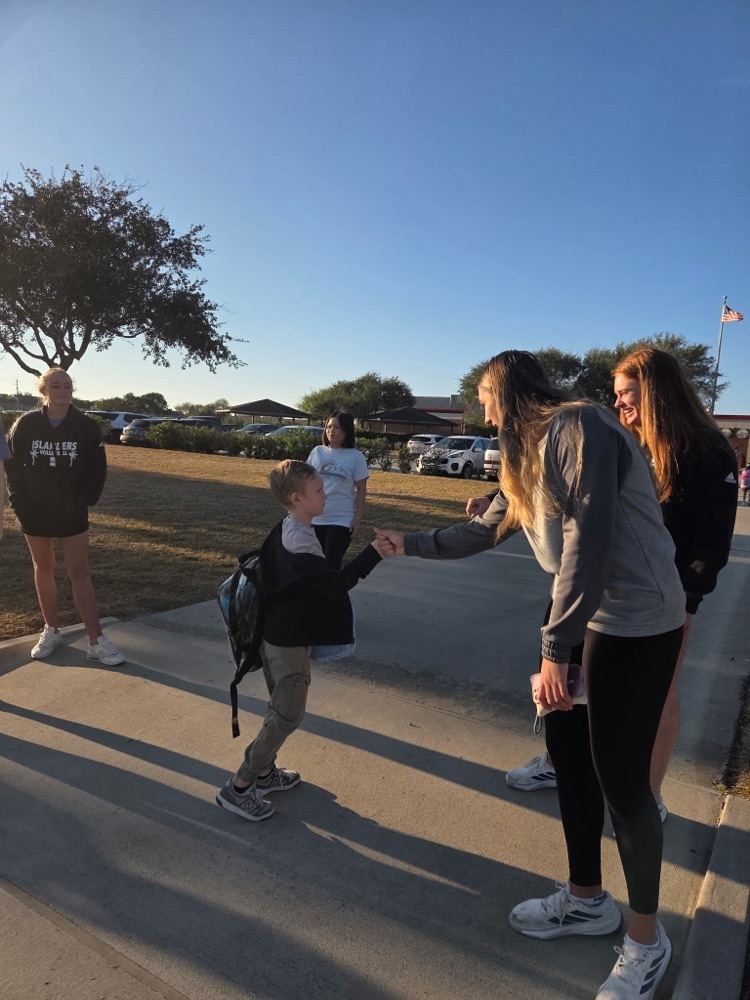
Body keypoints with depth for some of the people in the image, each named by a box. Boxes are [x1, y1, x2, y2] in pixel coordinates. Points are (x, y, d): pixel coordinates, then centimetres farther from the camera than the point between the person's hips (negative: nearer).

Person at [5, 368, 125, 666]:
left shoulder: (86, 426, -6)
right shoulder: (26, 424, -4)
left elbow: (97, 469, -3)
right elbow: (12, 465, 2)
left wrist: (84, 501, -9)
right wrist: (20, 501, -5)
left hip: (72, 513, -1)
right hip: (34, 512, 2)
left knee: (80, 573, -2)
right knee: (43, 570, 13)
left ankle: (96, 640, 0)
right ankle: (51, 630, 28)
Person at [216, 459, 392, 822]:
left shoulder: (284, 530, 7)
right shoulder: (301, 540, -24)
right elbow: (333, 584, -28)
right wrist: (372, 554, -29)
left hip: (277, 635, 10)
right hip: (290, 641, -10)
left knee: (280, 709, 22)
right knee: (288, 715, 1)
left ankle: (264, 771, 36)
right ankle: (238, 787, 10)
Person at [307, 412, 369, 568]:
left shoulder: (356, 457, -6)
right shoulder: (317, 452, 3)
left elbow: (361, 490, -3)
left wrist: (357, 517, -7)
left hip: (341, 520, -4)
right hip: (316, 518, 4)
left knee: (332, 563, -3)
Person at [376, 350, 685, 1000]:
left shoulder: (580, 427, -15)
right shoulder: (530, 457, 15)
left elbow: (589, 538, -23)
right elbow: (483, 532, 23)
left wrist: (555, 648, -23)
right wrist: (411, 544, 30)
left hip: (638, 624, -9)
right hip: (585, 617, 9)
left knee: (619, 777, 0)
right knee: (568, 751, 13)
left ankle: (647, 939, 23)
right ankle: (587, 899, 34)